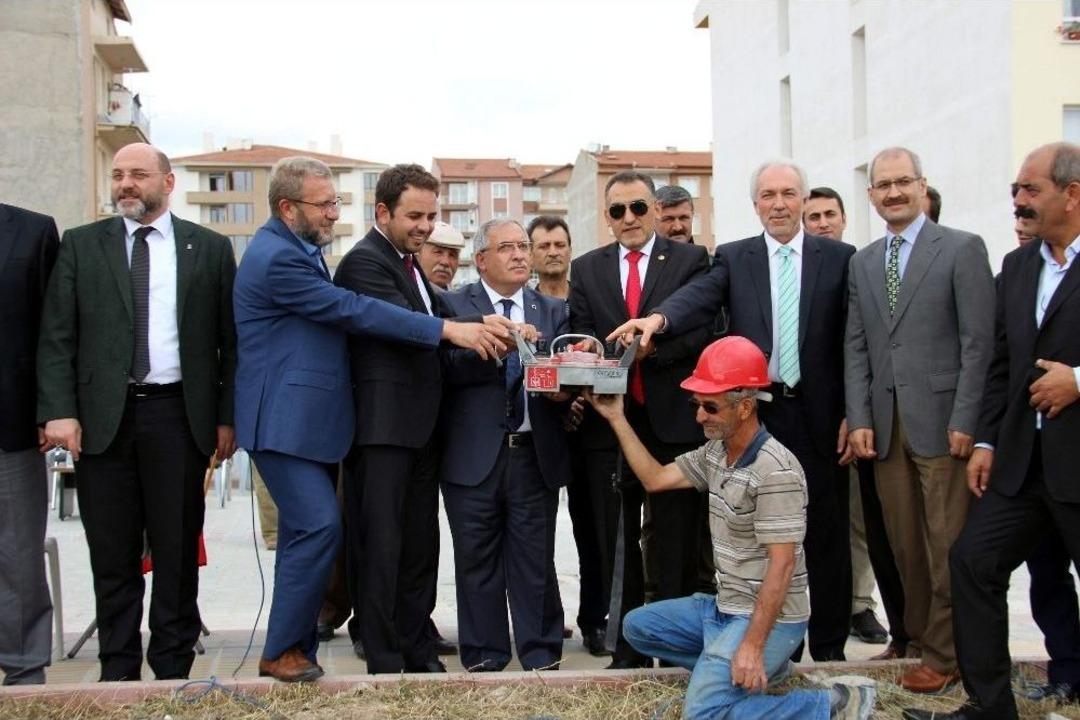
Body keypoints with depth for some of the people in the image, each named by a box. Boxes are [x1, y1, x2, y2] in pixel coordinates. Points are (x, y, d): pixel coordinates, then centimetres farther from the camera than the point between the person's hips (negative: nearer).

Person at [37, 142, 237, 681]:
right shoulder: (81, 245, 9)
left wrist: (227, 416, 0)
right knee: (112, 555, 6)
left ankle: (173, 668, 16)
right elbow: (56, 337, 4)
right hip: (103, 416, 1)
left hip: (178, 414, -1)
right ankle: (118, 671, 17)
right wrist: (59, 411, -7)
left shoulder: (210, 248, 7)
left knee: (177, 551, 5)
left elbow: (229, 338, 6)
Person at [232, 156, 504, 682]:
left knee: (306, 531, 11)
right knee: (319, 526, -14)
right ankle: (282, 651, -2)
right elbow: (352, 310, -22)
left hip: (308, 418, 10)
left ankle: (293, 648, 19)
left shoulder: (296, 251, 15)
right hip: (286, 419, -10)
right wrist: (448, 329, -23)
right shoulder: (277, 257, -17)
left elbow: (336, 313, 21)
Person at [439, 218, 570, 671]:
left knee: (535, 562, 5)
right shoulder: (454, 306, 3)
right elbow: (451, 367, -11)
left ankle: (541, 657, 16)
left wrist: (563, 388, -16)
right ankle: (483, 658, 17)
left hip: (536, 454, 2)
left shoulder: (553, 311, 14)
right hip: (475, 456, -2)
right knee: (478, 562, 6)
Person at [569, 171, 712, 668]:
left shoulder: (690, 260, 5)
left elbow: (702, 329, -6)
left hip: (675, 420, -3)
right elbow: (579, 337, 7)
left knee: (679, 547, 3)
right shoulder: (586, 269, 14)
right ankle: (627, 651, 19)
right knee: (617, 547, 9)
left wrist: (652, 343, -22)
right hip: (610, 422, 3)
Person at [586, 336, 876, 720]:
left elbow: (781, 565, -25)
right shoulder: (714, 452, 4)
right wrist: (617, 419, 6)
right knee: (638, 626, 14)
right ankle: (746, 670, 10)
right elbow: (655, 479, 10)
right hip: (725, 605, 9)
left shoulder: (776, 470, -24)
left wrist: (752, 645, -27)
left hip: (768, 618, -9)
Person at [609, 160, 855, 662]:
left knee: (826, 537, 6)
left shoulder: (838, 258, 5)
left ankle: (828, 649, 18)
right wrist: (659, 318, -34)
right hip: (756, 414, 1)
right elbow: (700, 297, -13)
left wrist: (851, 415, -2)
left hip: (819, 416, 0)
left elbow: (852, 342, 3)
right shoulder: (733, 258, 6)